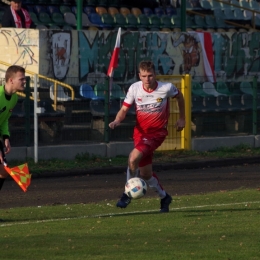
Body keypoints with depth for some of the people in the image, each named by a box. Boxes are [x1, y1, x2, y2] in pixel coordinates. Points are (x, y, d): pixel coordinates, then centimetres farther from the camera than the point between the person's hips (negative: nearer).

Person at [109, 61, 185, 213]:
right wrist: (117, 121, -26)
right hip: (141, 132, 4)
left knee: (134, 158, -29)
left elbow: (179, 96, 9)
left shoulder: (166, 88, -13)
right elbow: (124, 110, -4)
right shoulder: (135, 89, -8)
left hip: (157, 133, -4)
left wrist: (182, 119, 15)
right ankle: (164, 197, 37)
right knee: (145, 174, 10)